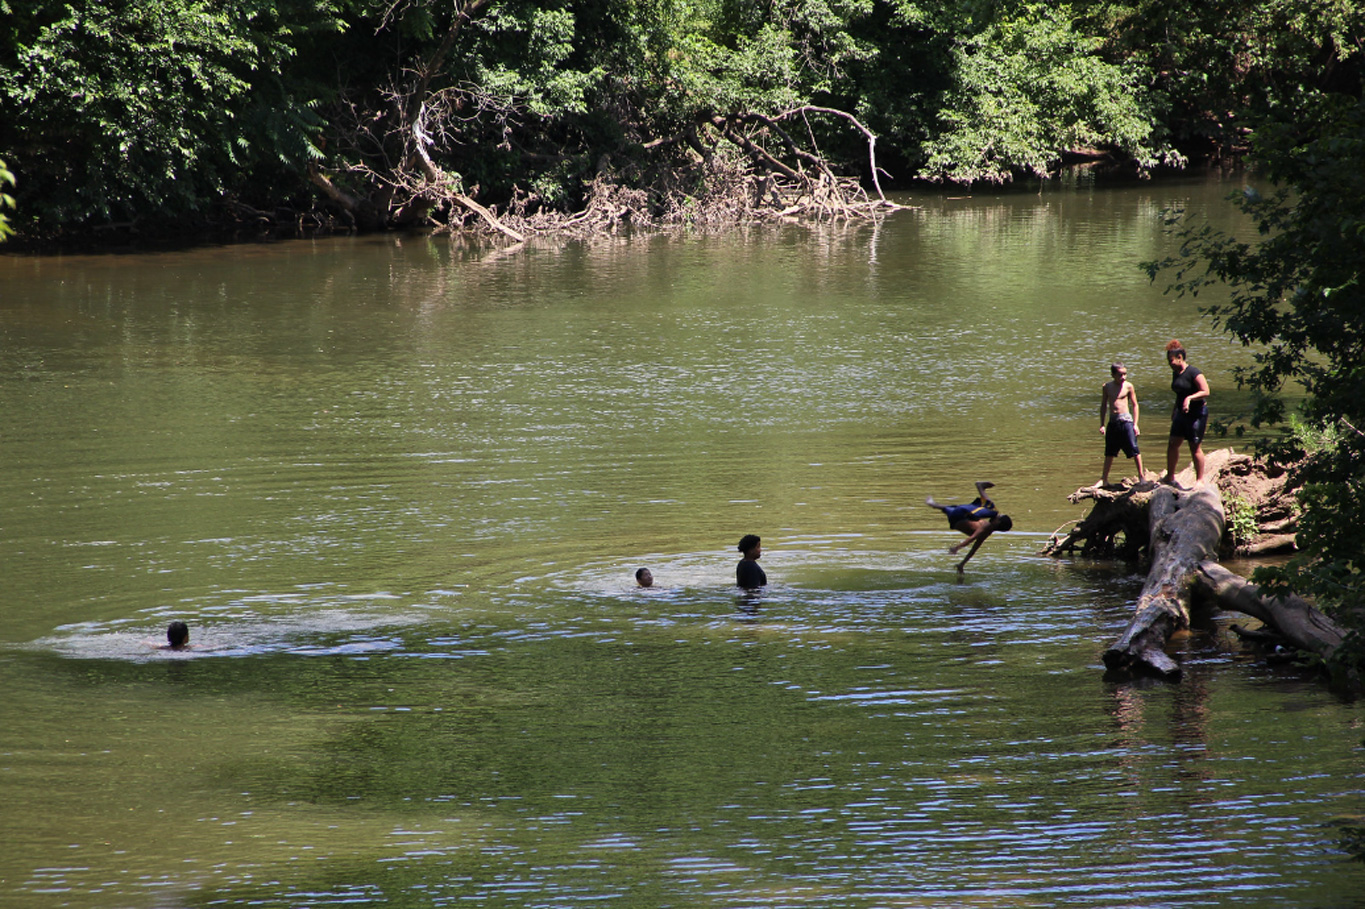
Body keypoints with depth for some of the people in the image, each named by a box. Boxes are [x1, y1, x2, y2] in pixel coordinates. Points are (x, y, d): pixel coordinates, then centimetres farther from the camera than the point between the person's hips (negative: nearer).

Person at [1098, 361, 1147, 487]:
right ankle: (1104, 479, 17)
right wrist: (1102, 425, 10)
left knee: (1134, 449, -6)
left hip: (1126, 420, -3)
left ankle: (1141, 476, 4)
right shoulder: (1106, 387, 6)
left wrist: (1135, 424, -3)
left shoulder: (1128, 386, -2)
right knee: (1109, 452, 10)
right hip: (1113, 421, 3)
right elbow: (1103, 406, 14)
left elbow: (1134, 405, 3)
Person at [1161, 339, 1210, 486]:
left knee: (1195, 447, -3)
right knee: (1172, 444, 5)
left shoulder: (1193, 373, -16)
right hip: (1181, 413, 8)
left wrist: (1190, 398, -31)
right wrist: (1174, 411, 25)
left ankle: (1200, 479, 6)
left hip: (1197, 412, -8)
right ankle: (1170, 477, 14)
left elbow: (1205, 392, -20)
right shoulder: (1175, 373, 10)